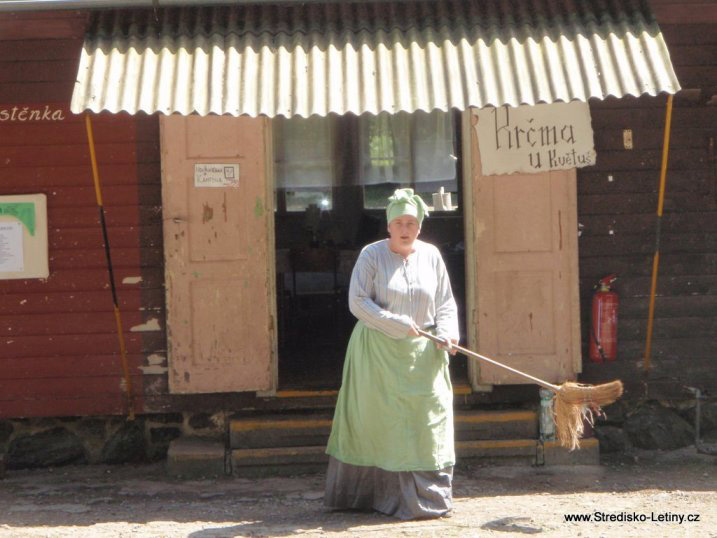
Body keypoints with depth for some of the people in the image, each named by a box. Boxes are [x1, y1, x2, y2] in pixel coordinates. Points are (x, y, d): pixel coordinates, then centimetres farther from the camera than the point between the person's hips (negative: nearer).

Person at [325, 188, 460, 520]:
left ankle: (430, 496, 7)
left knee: (428, 419, 0)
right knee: (376, 421, 2)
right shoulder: (372, 255, -5)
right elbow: (358, 302, -13)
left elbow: (445, 302, 9)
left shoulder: (431, 256, 6)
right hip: (378, 352, -3)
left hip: (421, 354, 3)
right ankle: (360, 493, 13)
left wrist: (447, 332, -9)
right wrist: (397, 324, -18)